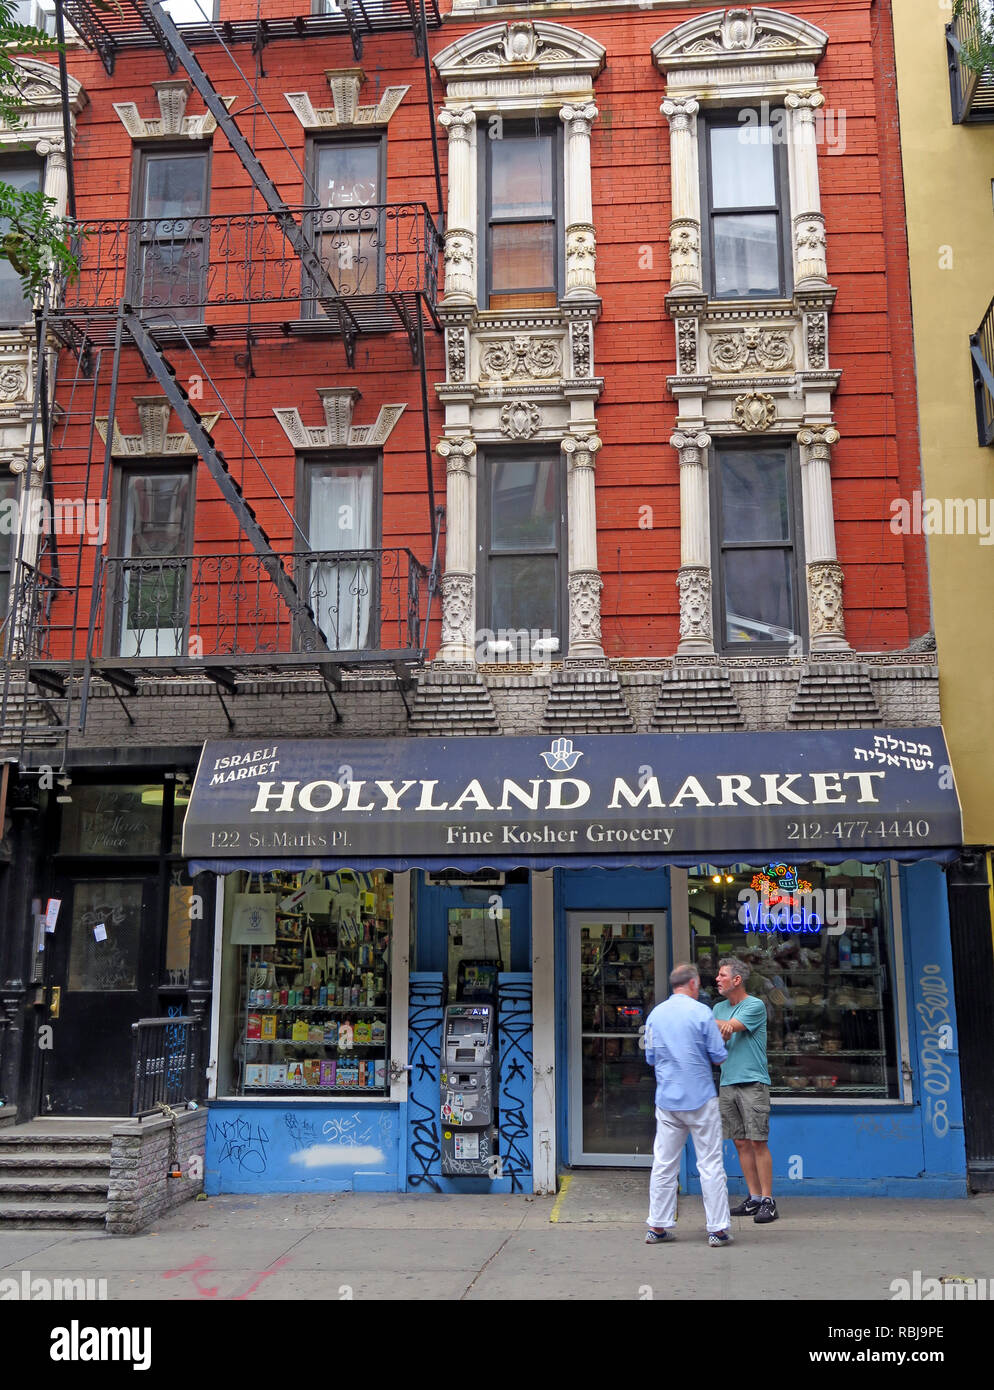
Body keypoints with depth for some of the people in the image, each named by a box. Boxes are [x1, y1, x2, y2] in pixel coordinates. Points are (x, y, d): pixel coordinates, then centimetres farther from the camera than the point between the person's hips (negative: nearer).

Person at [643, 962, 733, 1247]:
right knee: (710, 1164, 3)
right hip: (700, 1098, -4)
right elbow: (719, 1056, -6)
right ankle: (717, 1228, 5)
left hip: (666, 1099, 4)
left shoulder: (655, 1014, 5)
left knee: (663, 1164, 8)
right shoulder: (702, 1012, -9)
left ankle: (657, 1226, 11)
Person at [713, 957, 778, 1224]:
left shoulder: (755, 1005, -5)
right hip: (727, 1082, 6)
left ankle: (768, 1200, -1)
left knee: (757, 1142, -7)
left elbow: (731, 1026, -17)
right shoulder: (719, 1008, 16)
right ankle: (754, 1198, 15)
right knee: (740, 1143, 7)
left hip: (753, 1082, -6)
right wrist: (722, 1033, -14)